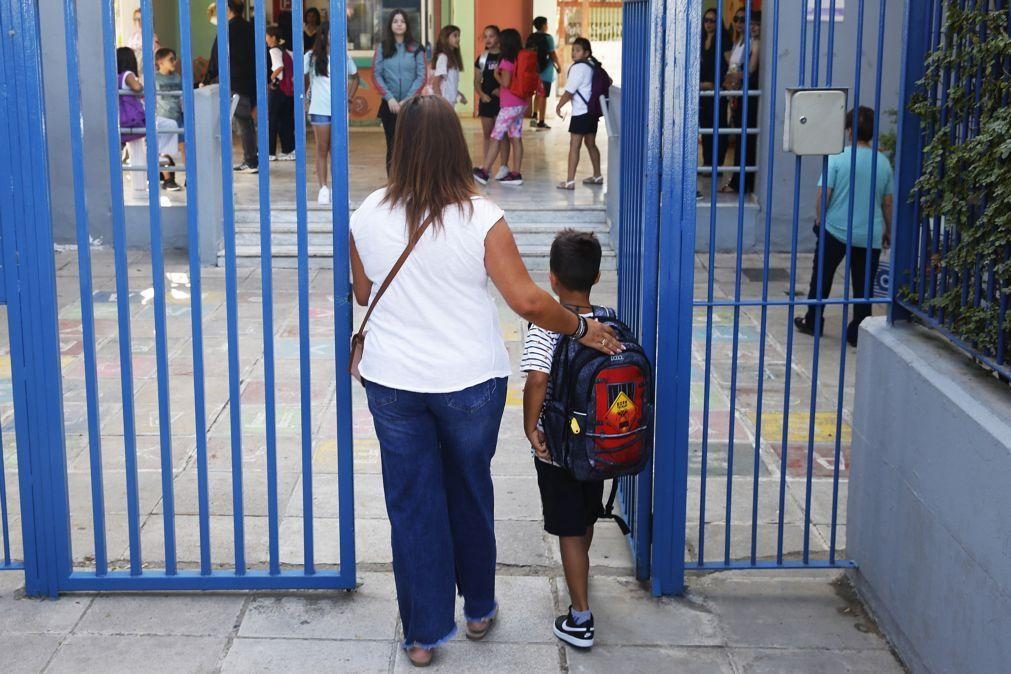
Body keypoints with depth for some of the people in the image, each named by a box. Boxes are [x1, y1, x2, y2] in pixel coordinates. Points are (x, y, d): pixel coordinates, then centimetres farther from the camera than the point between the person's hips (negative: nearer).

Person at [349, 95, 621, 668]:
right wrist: (582, 329, -1)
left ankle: (424, 633, 21)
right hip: (470, 383, -1)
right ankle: (479, 609, 36)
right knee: (470, 492, 19)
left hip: (392, 382, 1)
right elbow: (528, 301, -16)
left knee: (412, 503, 12)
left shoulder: (369, 215, -6)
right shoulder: (480, 218, -14)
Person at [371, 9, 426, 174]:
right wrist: (389, 98, -11)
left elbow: (421, 77, -1)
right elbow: (376, 76, 0)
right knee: (392, 146, 4)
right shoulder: (382, 48, 5)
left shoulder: (416, 48, 3)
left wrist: (407, 99, -12)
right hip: (389, 104, 1)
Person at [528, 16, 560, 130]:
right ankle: (541, 122, 1)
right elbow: (552, 54, -13)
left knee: (538, 94, 23)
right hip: (545, 71, -6)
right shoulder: (547, 37, -11)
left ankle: (535, 116, 14)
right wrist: (558, 66, 1)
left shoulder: (531, 38, 6)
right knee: (543, 96, -1)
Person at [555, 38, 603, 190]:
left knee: (574, 145, -8)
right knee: (590, 143, 19)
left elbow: (569, 92, -15)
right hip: (593, 111, 9)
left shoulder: (578, 68, -13)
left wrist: (559, 106, -1)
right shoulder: (593, 66, 11)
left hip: (581, 112, -9)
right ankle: (597, 176, 28)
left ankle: (570, 181, -11)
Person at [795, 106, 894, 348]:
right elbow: (887, 201, 6)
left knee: (822, 277, 16)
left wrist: (819, 218, 5)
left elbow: (823, 194, -11)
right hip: (870, 235, 2)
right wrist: (888, 230, 18)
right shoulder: (883, 163, 1)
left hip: (836, 230, -2)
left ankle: (812, 322, 25)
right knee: (863, 286, 8)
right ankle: (857, 333, 9)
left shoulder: (837, 158, -10)